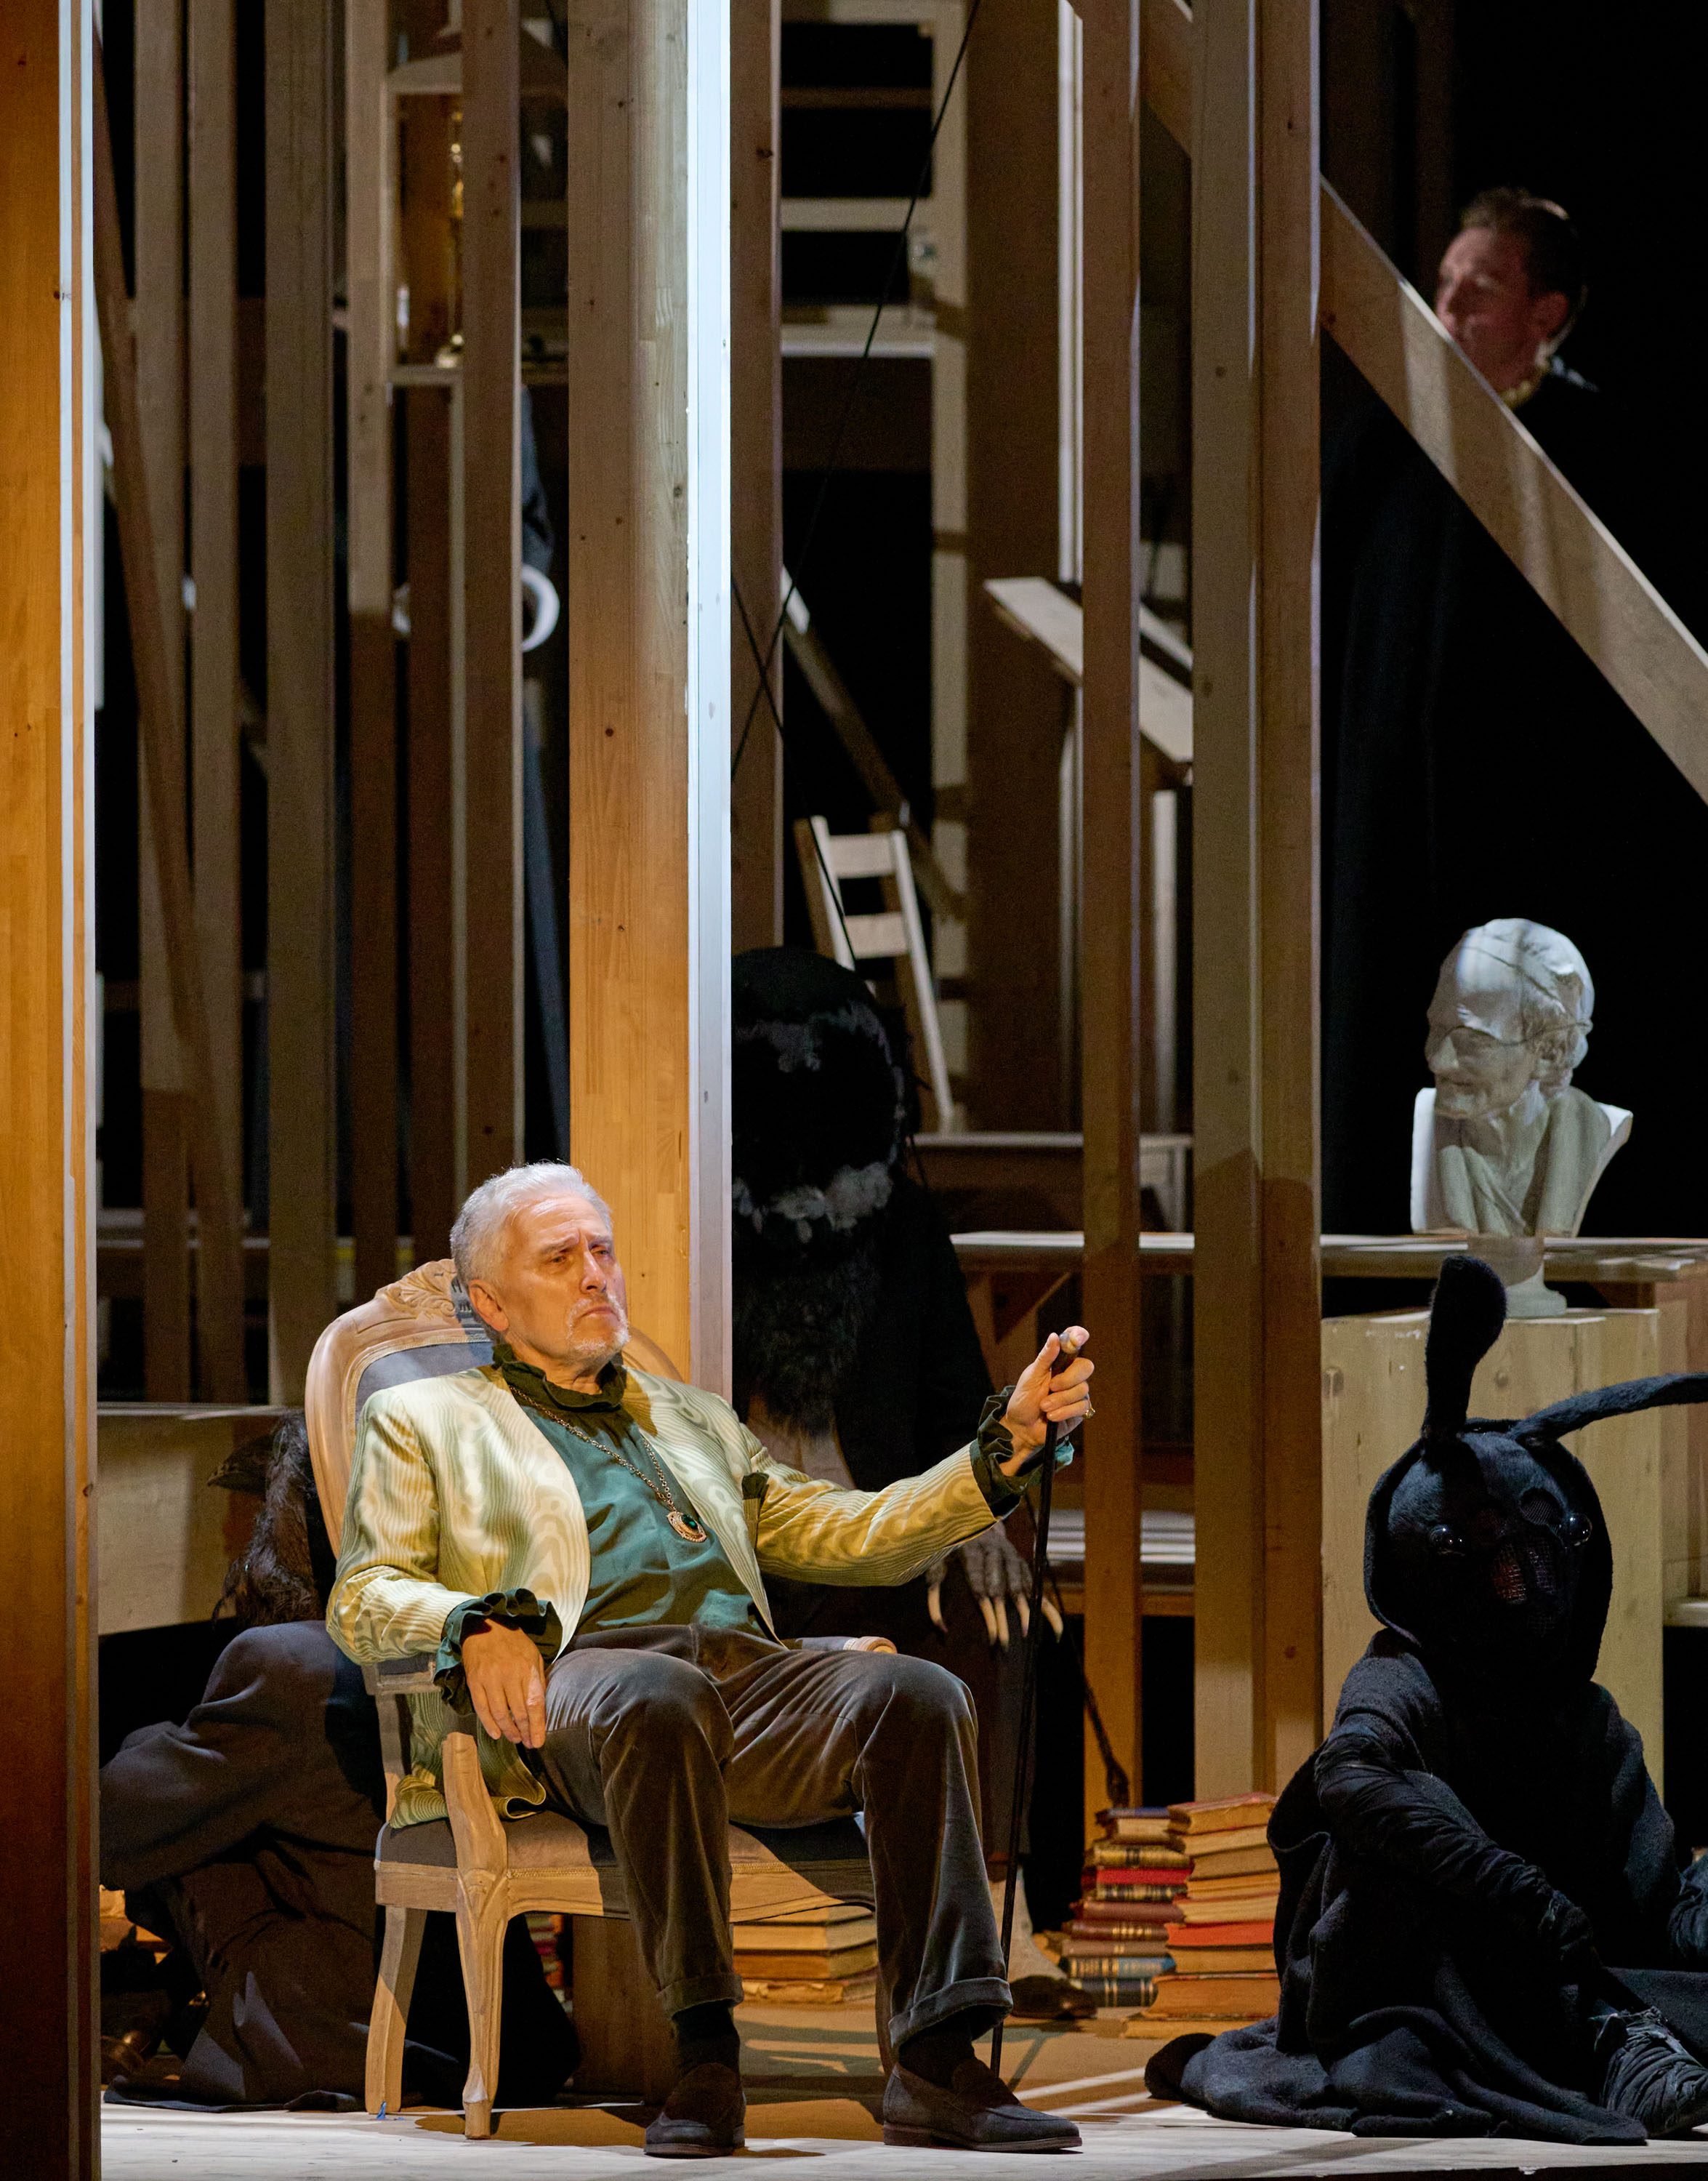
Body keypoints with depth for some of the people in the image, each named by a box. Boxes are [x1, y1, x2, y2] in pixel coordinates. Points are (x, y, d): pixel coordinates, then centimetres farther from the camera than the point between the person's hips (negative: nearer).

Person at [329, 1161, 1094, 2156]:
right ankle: (706, 2055, -41)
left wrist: (1010, 1440, 17)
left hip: (747, 1669, 4)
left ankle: (938, 2063, -36)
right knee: (663, 1698, -41)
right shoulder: (426, 1422, 24)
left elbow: (845, 1536, 30)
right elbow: (364, 1600, 10)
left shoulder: (695, 1421, 37)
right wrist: (475, 1624, -13)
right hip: (577, 1673, -4)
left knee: (918, 1693, -27)